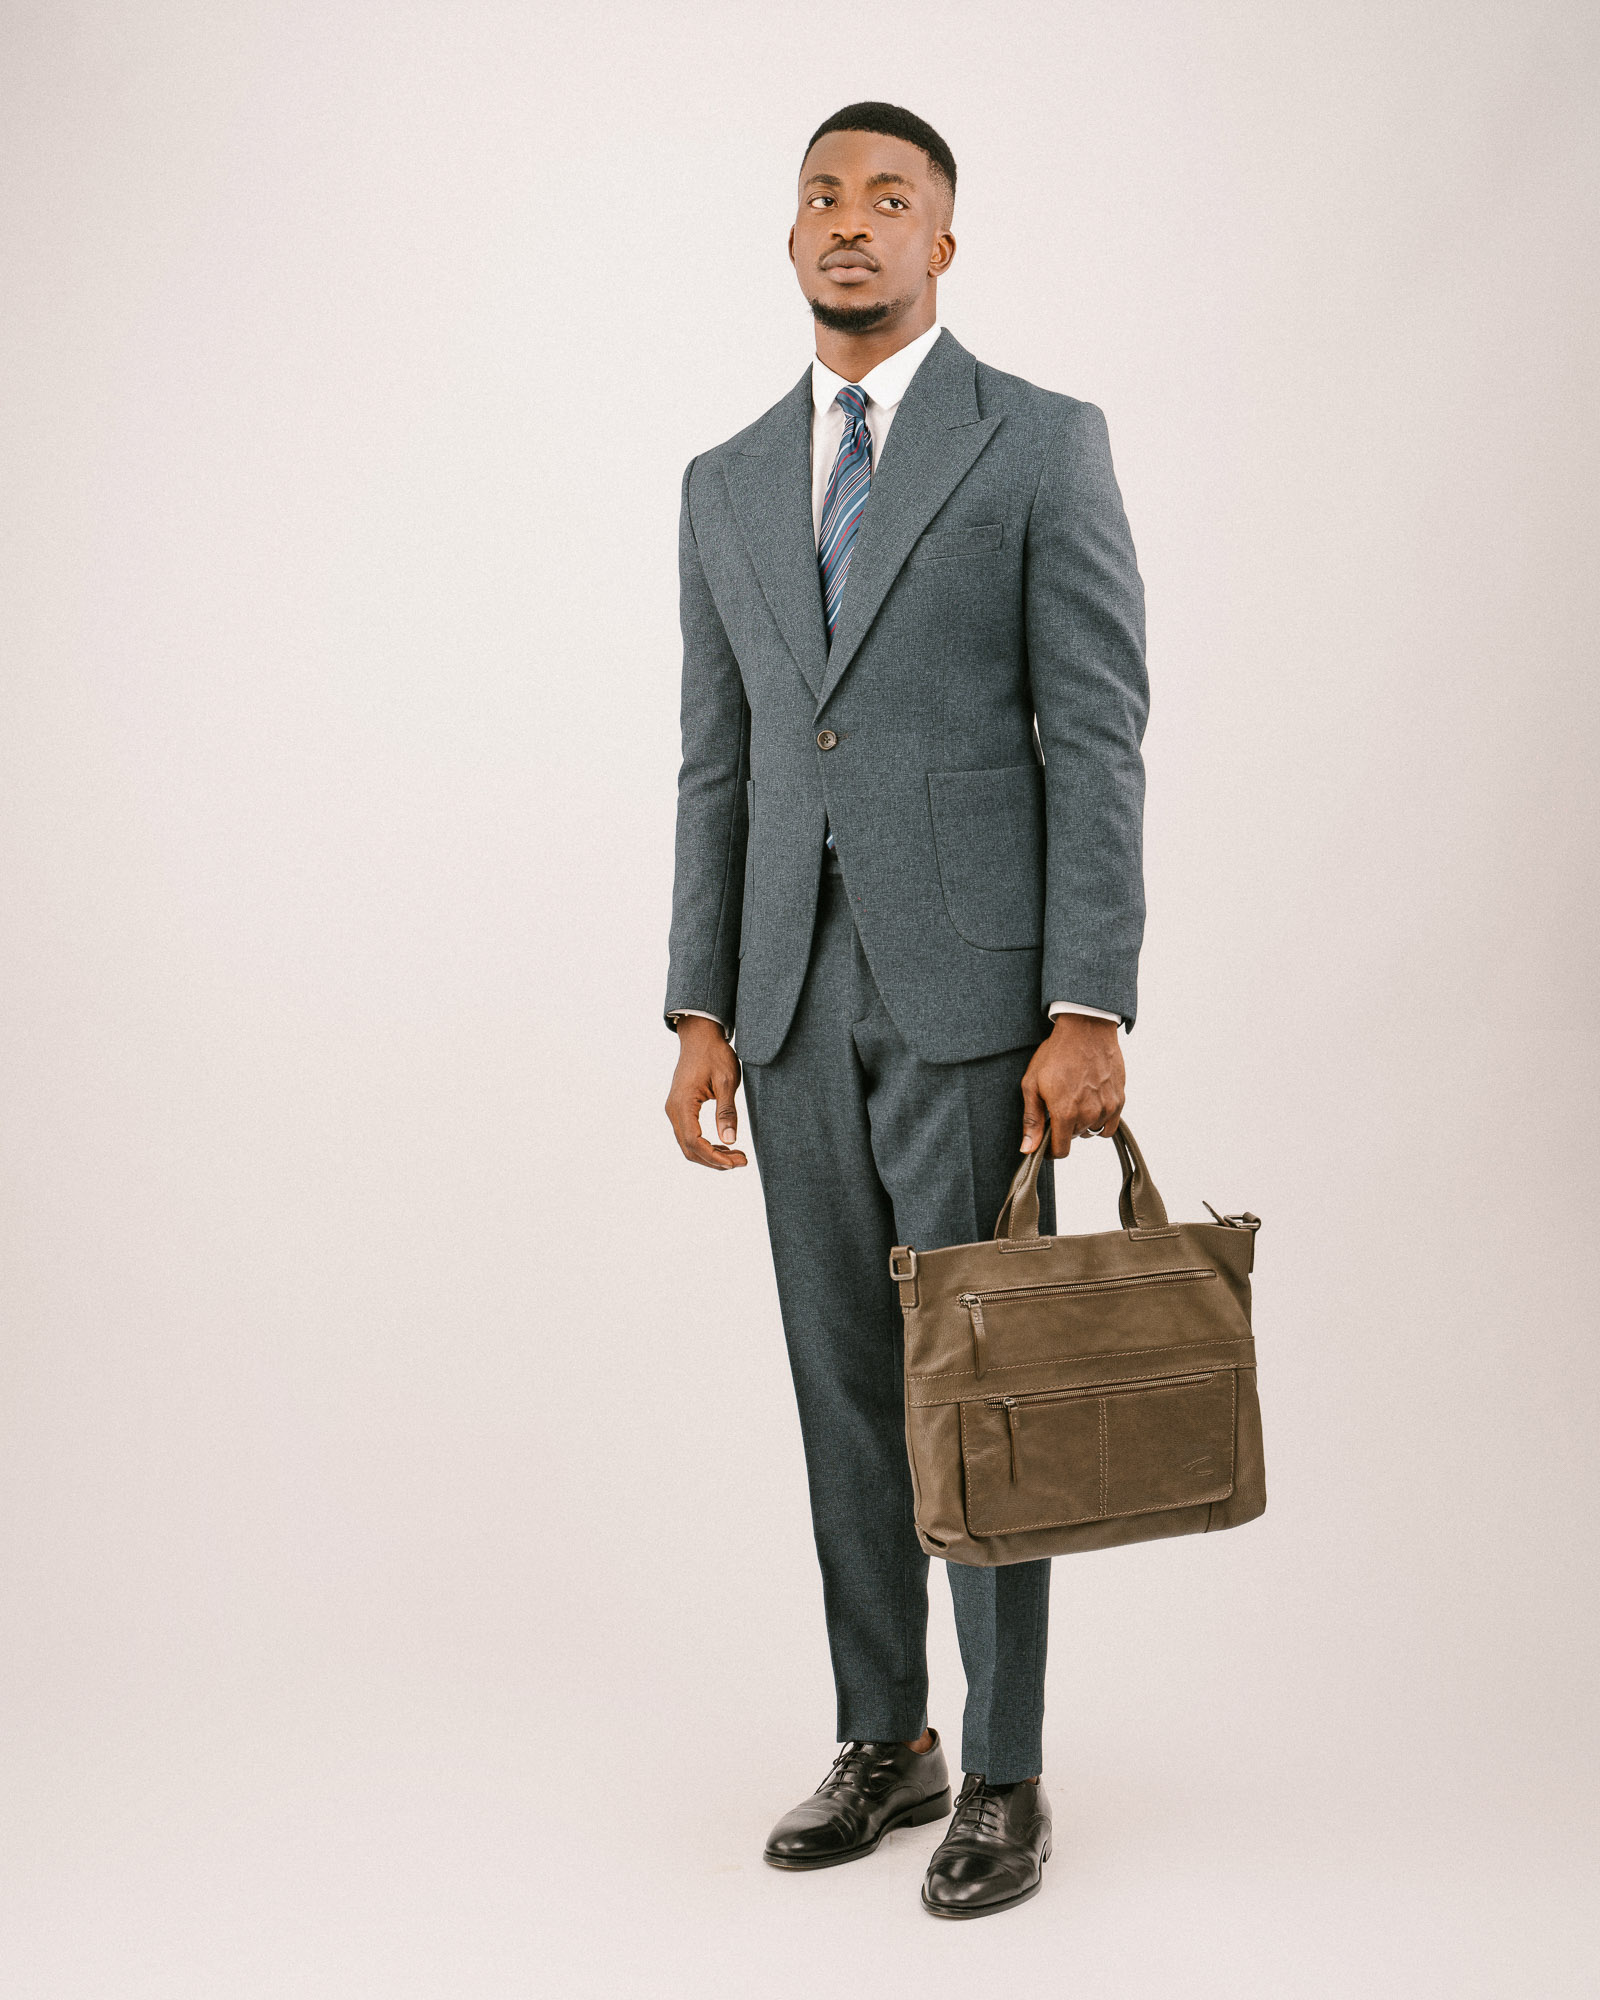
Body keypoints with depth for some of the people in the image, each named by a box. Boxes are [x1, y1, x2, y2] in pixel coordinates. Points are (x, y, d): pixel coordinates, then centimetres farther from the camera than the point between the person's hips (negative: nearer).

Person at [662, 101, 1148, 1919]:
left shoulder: (1045, 444, -3)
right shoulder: (729, 484, 13)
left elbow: (1097, 743, -8)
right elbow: (718, 766, 13)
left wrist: (1088, 1014, -15)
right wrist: (704, 1013, 6)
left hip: (975, 981, -5)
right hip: (799, 996, 5)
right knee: (843, 1381, 10)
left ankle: (1004, 1778, 12)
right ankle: (885, 1744, 23)